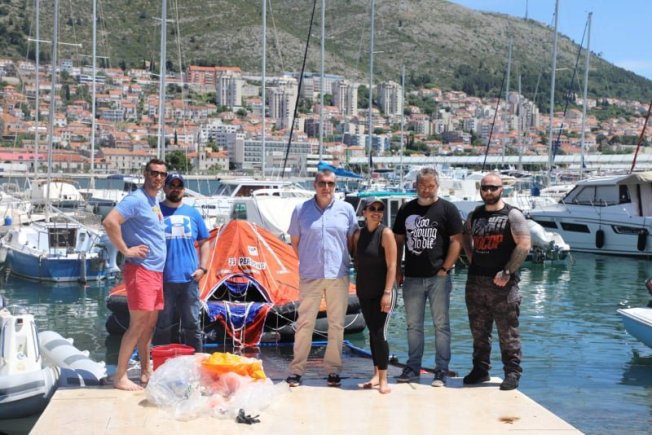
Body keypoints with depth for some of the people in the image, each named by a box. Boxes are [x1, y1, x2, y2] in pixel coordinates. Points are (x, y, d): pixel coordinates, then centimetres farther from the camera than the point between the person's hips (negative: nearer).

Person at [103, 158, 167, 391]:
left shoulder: (155, 201, 16)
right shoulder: (136, 199, -13)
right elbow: (109, 222, -26)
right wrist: (126, 250, -21)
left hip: (157, 271, 9)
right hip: (140, 270, -9)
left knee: (150, 324, 13)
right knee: (138, 324, -9)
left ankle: (145, 372, 22)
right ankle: (120, 377, -3)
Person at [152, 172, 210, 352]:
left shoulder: (193, 213, 11)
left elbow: (204, 242, 16)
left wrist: (202, 267, 4)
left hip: (189, 279, 2)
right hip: (163, 279, -2)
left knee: (192, 324, 6)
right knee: (163, 325, 4)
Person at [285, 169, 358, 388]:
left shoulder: (346, 209, 3)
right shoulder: (301, 210, 1)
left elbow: (352, 239, 11)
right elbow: (295, 241, 10)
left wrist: (343, 261, 5)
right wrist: (309, 261, 8)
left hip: (338, 275, 1)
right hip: (310, 276, -1)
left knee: (336, 324, 7)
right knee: (304, 323, 1)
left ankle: (333, 369, 17)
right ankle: (296, 370, 7)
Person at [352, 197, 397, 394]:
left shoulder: (386, 233, -9)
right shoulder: (358, 235, 7)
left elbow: (392, 265, -13)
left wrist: (387, 292, -19)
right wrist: (358, 286, 7)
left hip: (381, 292, -6)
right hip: (364, 292, 6)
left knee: (379, 333, -10)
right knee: (372, 333, 11)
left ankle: (383, 379, -3)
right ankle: (376, 375, 19)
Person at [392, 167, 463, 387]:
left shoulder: (448, 209, -1)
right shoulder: (406, 210, 10)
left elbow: (456, 241, -5)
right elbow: (398, 241, 14)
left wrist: (445, 269, -11)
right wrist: (397, 271, 7)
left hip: (438, 277, -4)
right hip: (412, 277, 4)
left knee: (441, 325, 0)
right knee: (413, 325, 11)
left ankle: (441, 371, 5)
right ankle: (413, 368, 20)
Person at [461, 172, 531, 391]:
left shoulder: (512, 215, -3)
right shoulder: (474, 216, 12)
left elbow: (524, 245, -10)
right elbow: (465, 238, 28)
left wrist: (507, 272, -15)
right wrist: (472, 260, 13)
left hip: (503, 282, -5)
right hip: (475, 281, 5)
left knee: (508, 331, -2)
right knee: (479, 331, 11)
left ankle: (512, 373, 4)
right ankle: (480, 370, 20)